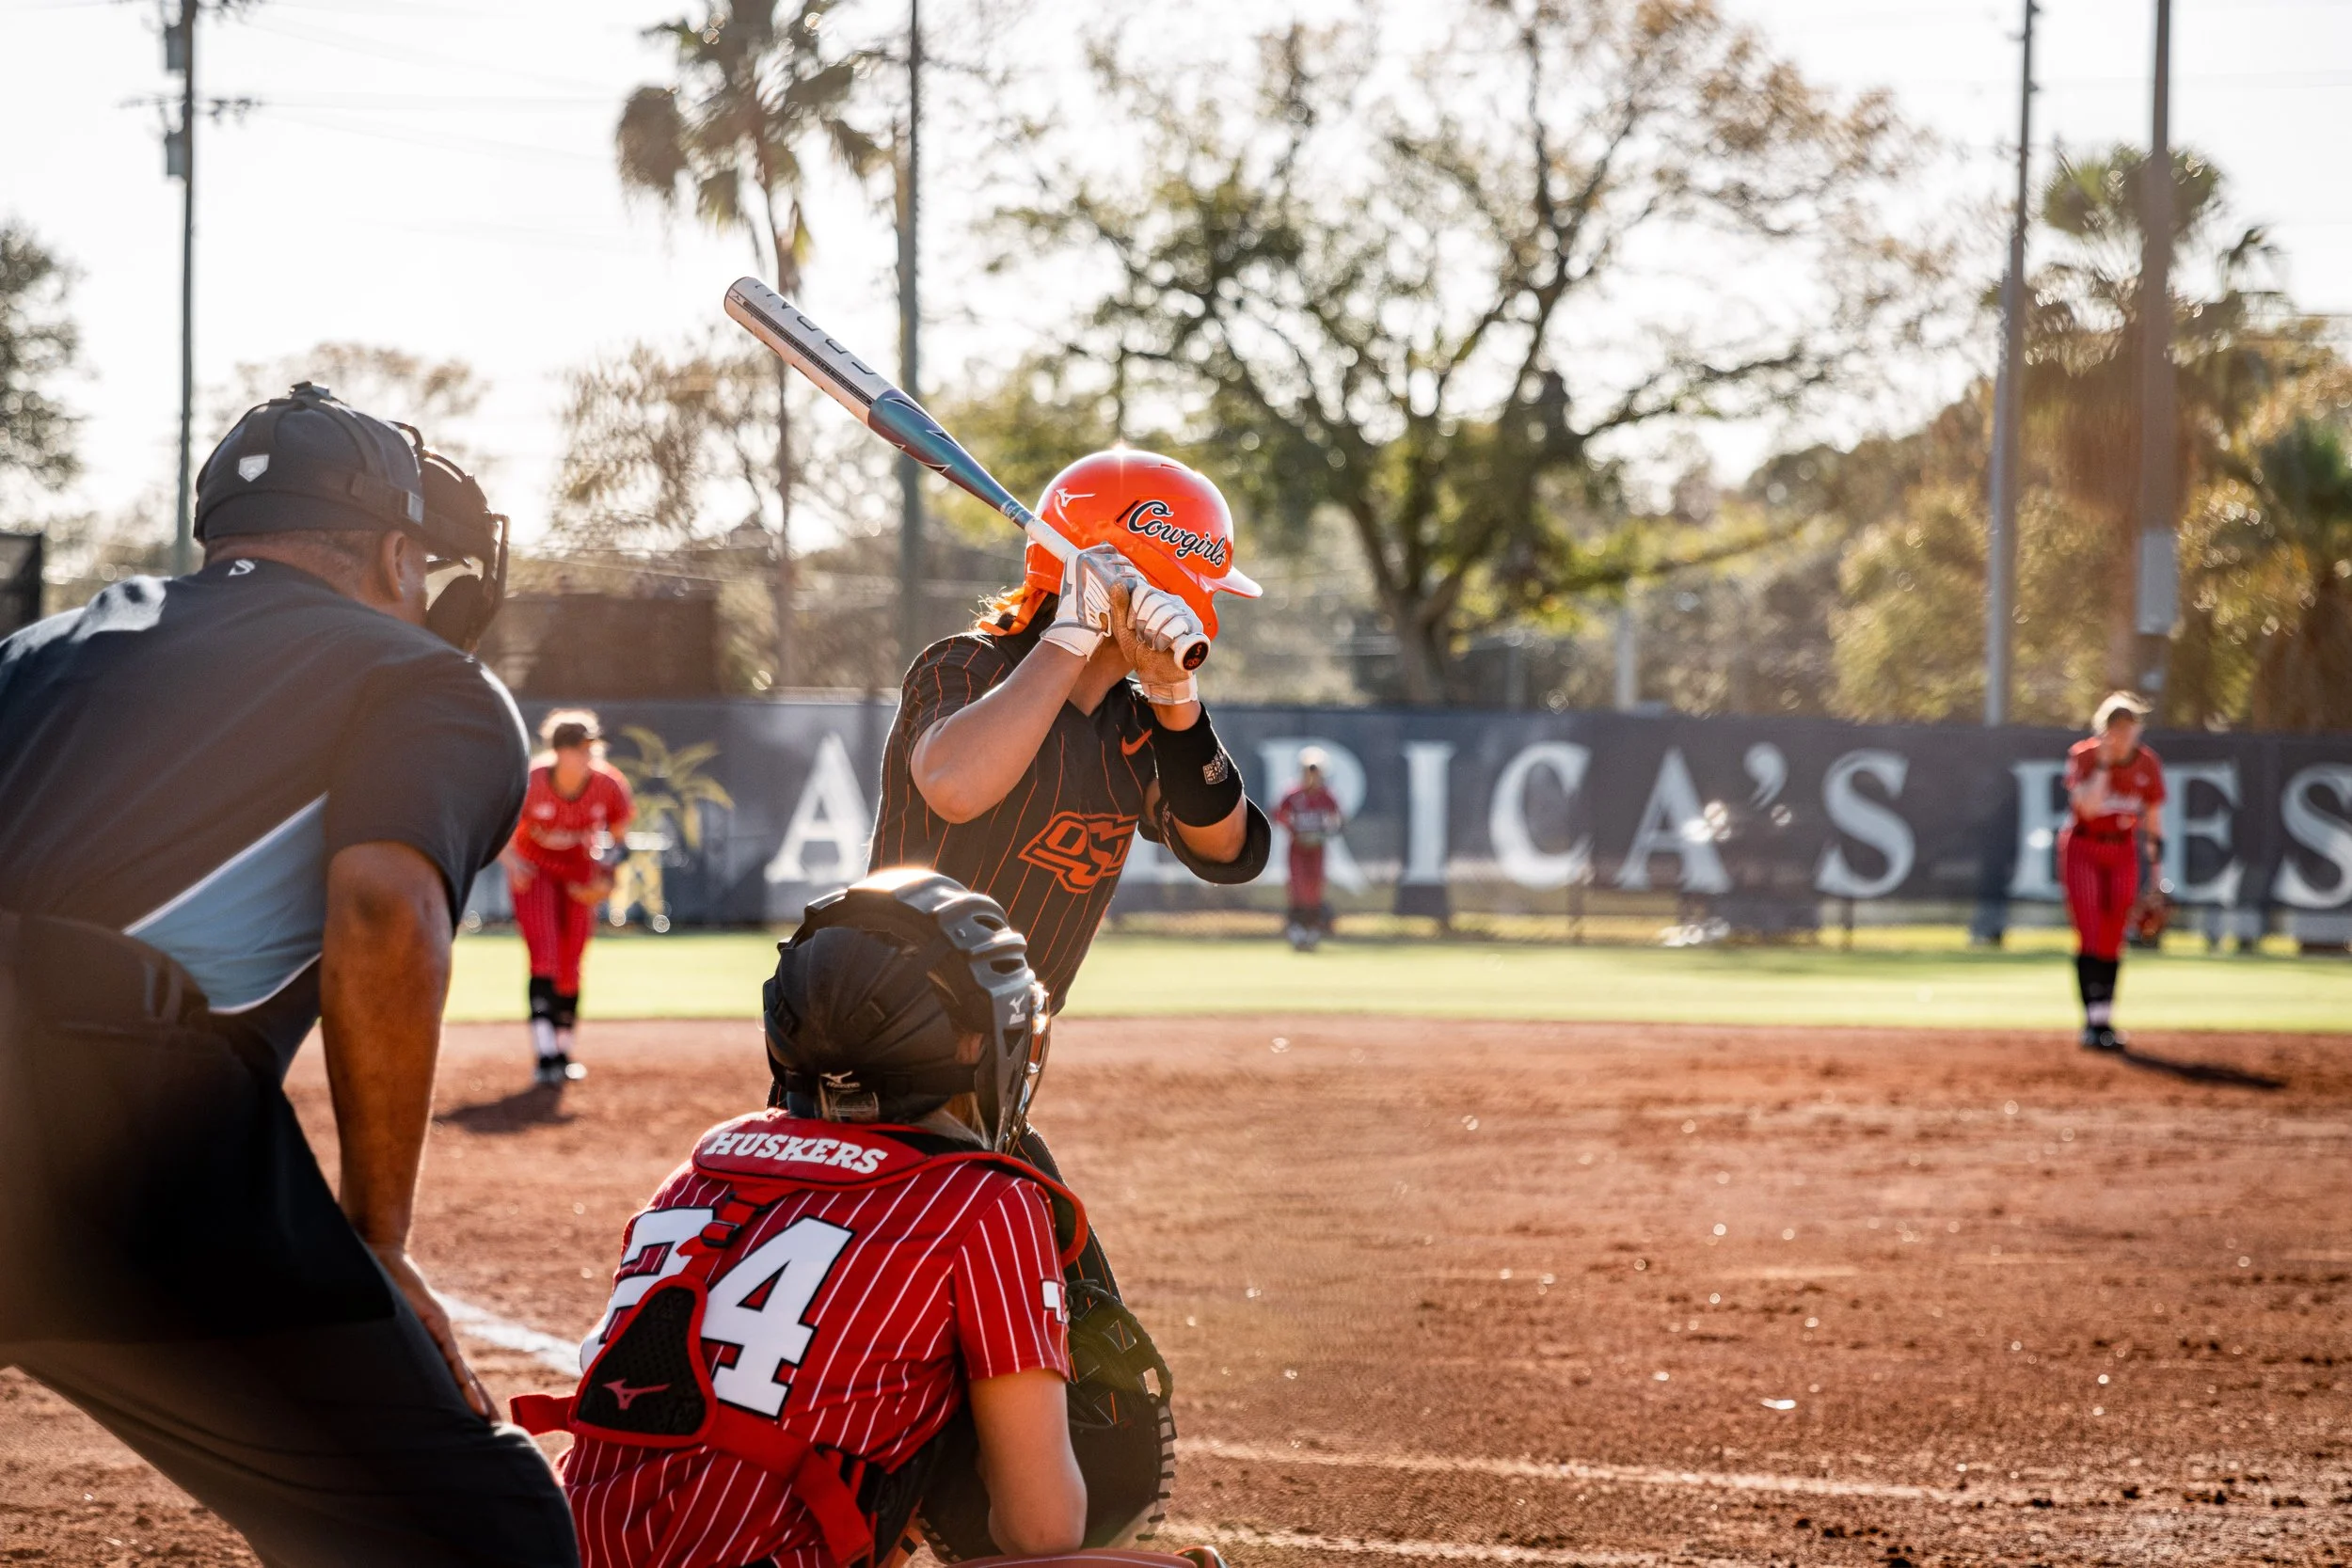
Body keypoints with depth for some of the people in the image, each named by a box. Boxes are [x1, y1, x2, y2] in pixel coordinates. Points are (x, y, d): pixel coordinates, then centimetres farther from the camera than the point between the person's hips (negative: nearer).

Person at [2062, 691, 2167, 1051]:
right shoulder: (2083, 756, -13)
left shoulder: (2147, 763, -2)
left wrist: (2156, 847, 2)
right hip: (2082, 849, -4)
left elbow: (2152, 815, 8)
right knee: (2090, 937, -12)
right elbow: (2088, 807, -26)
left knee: (2112, 941, 6)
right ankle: (2093, 1022, -14)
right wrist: (2103, 765, -28)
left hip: (2123, 852, 4)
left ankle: (2105, 1021, 13)